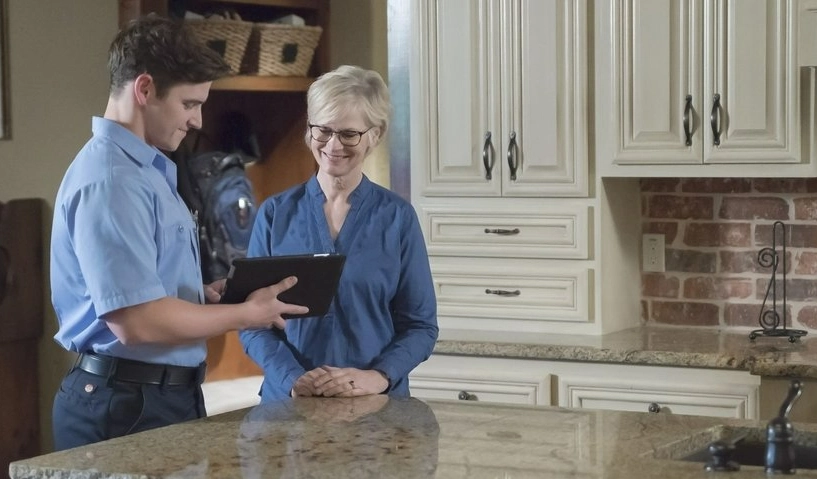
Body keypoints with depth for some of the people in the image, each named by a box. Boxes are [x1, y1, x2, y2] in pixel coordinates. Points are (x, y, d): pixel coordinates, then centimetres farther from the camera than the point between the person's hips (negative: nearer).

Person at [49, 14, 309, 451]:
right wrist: (245, 314, -14)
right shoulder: (111, 181, -19)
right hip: (127, 404, -10)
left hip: (165, 395, 10)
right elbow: (136, 321, -26)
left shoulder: (147, 169, 14)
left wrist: (209, 295, 5)